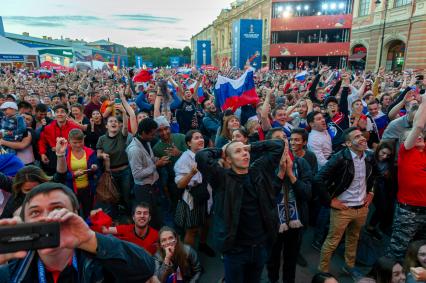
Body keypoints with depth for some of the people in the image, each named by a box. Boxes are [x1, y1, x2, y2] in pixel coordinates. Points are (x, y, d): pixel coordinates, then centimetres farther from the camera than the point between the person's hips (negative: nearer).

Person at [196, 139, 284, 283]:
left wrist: (251, 147, -1)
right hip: (235, 249, -4)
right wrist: (221, 151, -8)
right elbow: (200, 156, -26)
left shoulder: (260, 171, -1)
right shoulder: (222, 178, -13)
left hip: (261, 245, 4)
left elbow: (278, 145, 2)